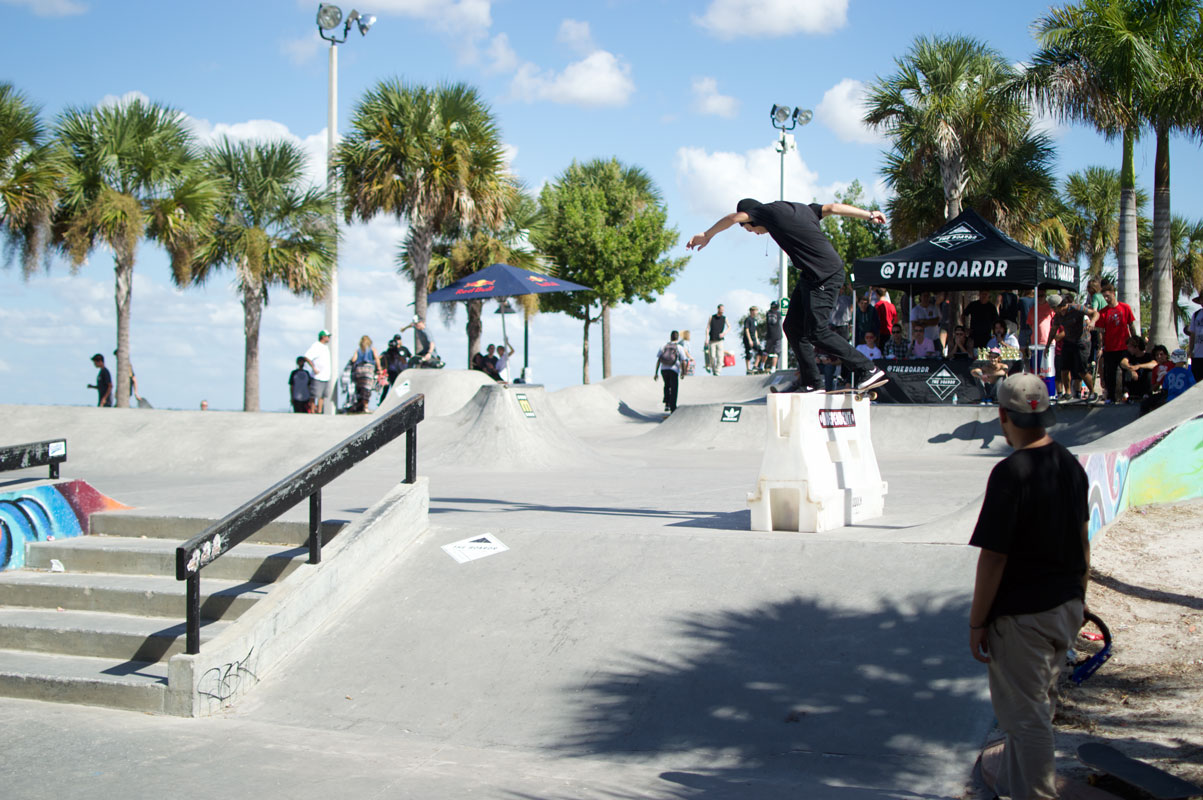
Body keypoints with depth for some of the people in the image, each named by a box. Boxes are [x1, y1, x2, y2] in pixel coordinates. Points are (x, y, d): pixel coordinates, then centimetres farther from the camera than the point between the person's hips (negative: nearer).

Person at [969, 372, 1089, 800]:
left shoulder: (1010, 473, -21)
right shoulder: (1071, 465, 2)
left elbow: (993, 558, -20)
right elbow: (1082, 541, 13)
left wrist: (977, 623, -11)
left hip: (1022, 615, -8)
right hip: (1066, 607, 8)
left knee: (1026, 716, 3)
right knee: (1036, 706, 22)